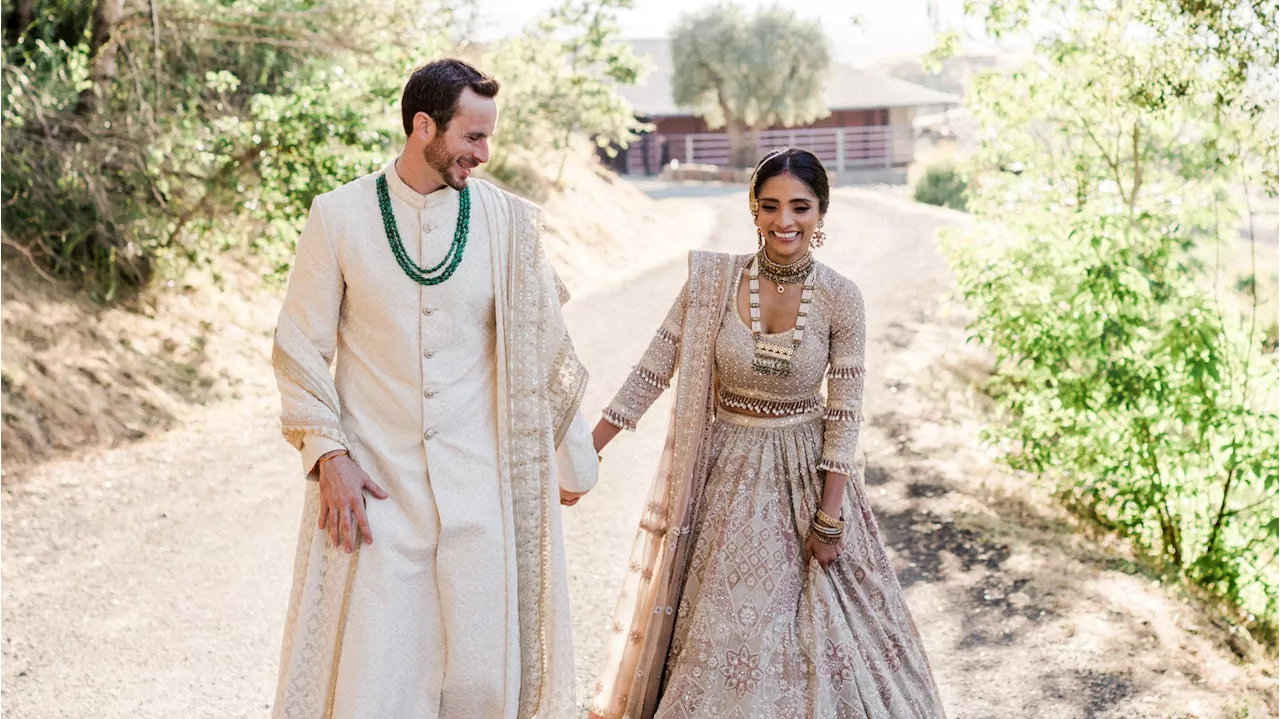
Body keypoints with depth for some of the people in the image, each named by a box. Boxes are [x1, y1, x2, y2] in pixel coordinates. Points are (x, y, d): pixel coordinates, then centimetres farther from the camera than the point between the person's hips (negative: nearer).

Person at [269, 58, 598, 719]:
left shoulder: (504, 219, 1)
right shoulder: (338, 216, -3)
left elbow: (541, 345, 8)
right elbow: (300, 349, 2)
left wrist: (568, 460, 13)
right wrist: (329, 454, -8)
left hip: (478, 484, 1)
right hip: (373, 484, -1)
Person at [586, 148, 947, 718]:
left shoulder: (839, 298, -11)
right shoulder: (714, 281, -10)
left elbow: (844, 414, -9)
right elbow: (652, 372, -7)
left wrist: (829, 519, -9)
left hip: (806, 474, -1)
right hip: (727, 473, 1)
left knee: (817, 623, 9)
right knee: (718, 628, 10)